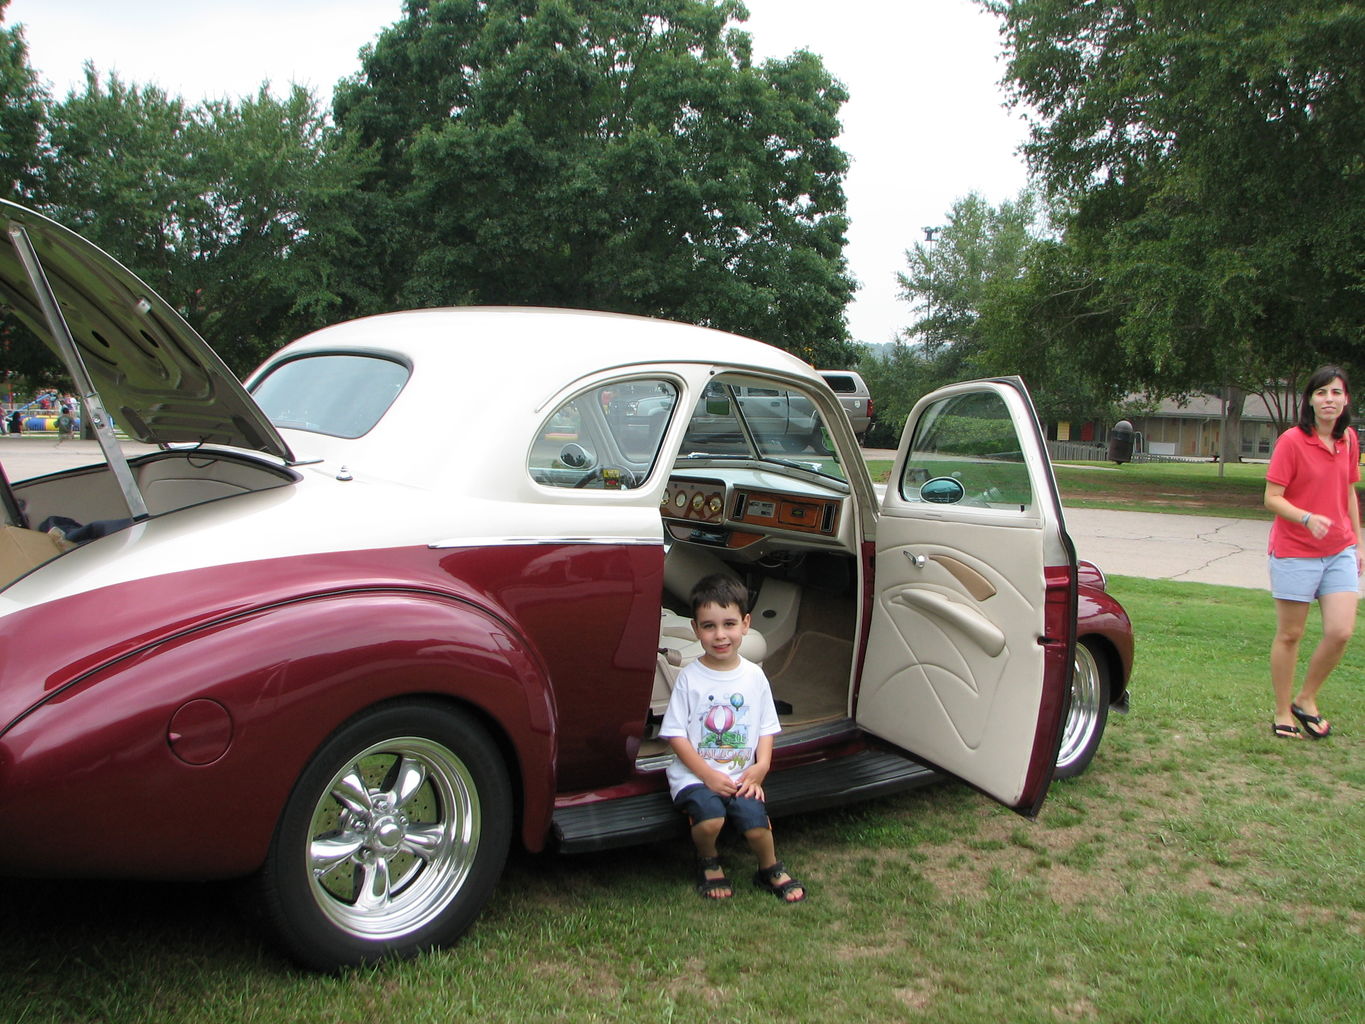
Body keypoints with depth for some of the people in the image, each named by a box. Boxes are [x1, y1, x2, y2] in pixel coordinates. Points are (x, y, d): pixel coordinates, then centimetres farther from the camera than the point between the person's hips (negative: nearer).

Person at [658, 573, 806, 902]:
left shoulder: (754, 676, 4)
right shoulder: (689, 678, -6)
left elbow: (766, 728, 10)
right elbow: (676, 735, -6)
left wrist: (760, 767, -7)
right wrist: (708, 774, -14)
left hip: (741, 775, 2)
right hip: (694, 773, -2)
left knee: (754, 815, -22)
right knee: (710, 816, -29)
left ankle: (771, 870, 9)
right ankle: (708, 862, 6)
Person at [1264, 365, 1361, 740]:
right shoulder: (1292, 441, -11)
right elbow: (1272, 498, -12)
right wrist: (1307, 517, -29)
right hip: (1295, 552, -5)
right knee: (1289, 635, 4)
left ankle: (1306, 699, 18)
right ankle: (1282, 713, 17)